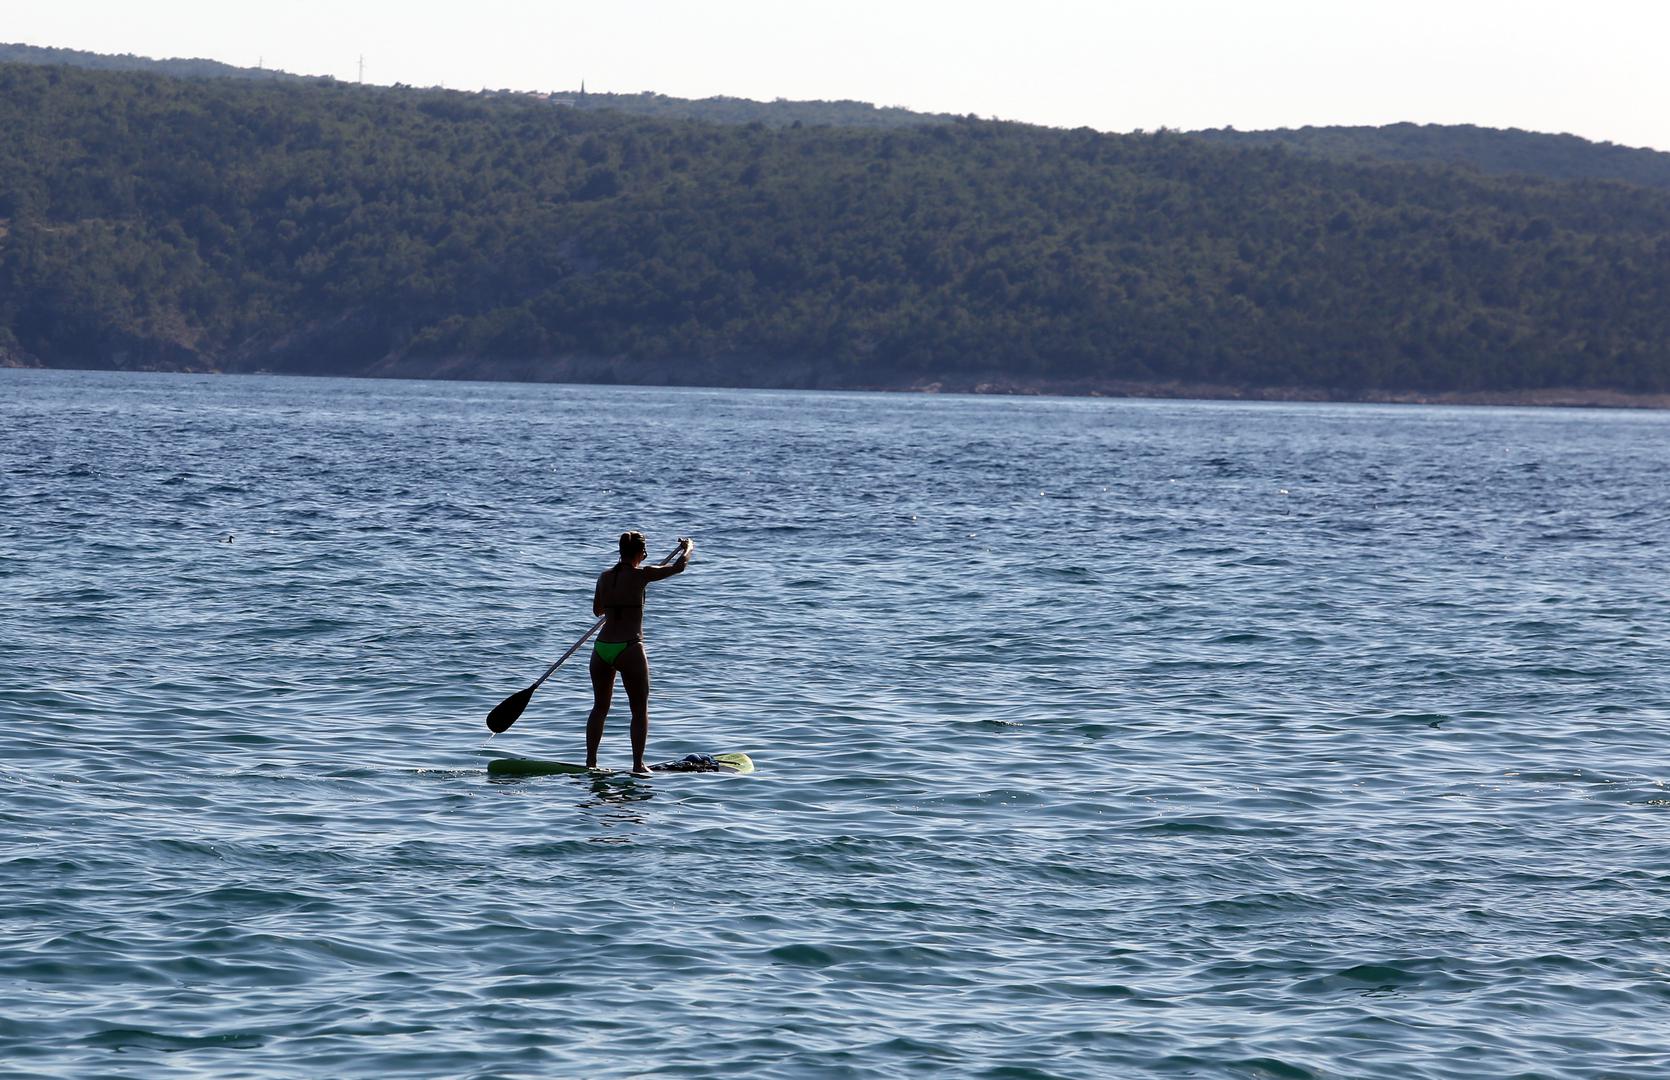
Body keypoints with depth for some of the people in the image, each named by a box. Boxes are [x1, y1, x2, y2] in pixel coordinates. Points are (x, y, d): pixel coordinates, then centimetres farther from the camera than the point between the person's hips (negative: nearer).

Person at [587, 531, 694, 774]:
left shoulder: (605, 576, 7)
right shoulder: (640, 575, -8)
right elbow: (678, 567, 3)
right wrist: (688, 548, 23)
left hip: (601, 649, 5)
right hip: (629, 649, -5)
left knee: (600, 708, 16)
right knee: (640, 710, 6)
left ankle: (590, 762, 15)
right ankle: (638, 764, 3)